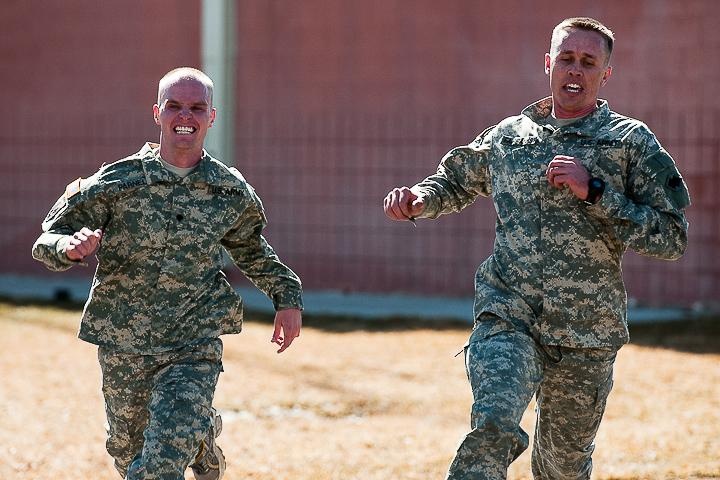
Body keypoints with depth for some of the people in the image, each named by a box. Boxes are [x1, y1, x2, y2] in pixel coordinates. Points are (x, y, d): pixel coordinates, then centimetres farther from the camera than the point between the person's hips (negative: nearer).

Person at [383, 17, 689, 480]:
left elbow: (673, 237, -8)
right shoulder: (506, 136, 9)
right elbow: (457, 181, 28)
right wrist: (419, 200, 6)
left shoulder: (631, 141, 0)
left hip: (586, 335, 0)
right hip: (507, 318, 0)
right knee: (494, 424, -26)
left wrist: (594, 192, -16)